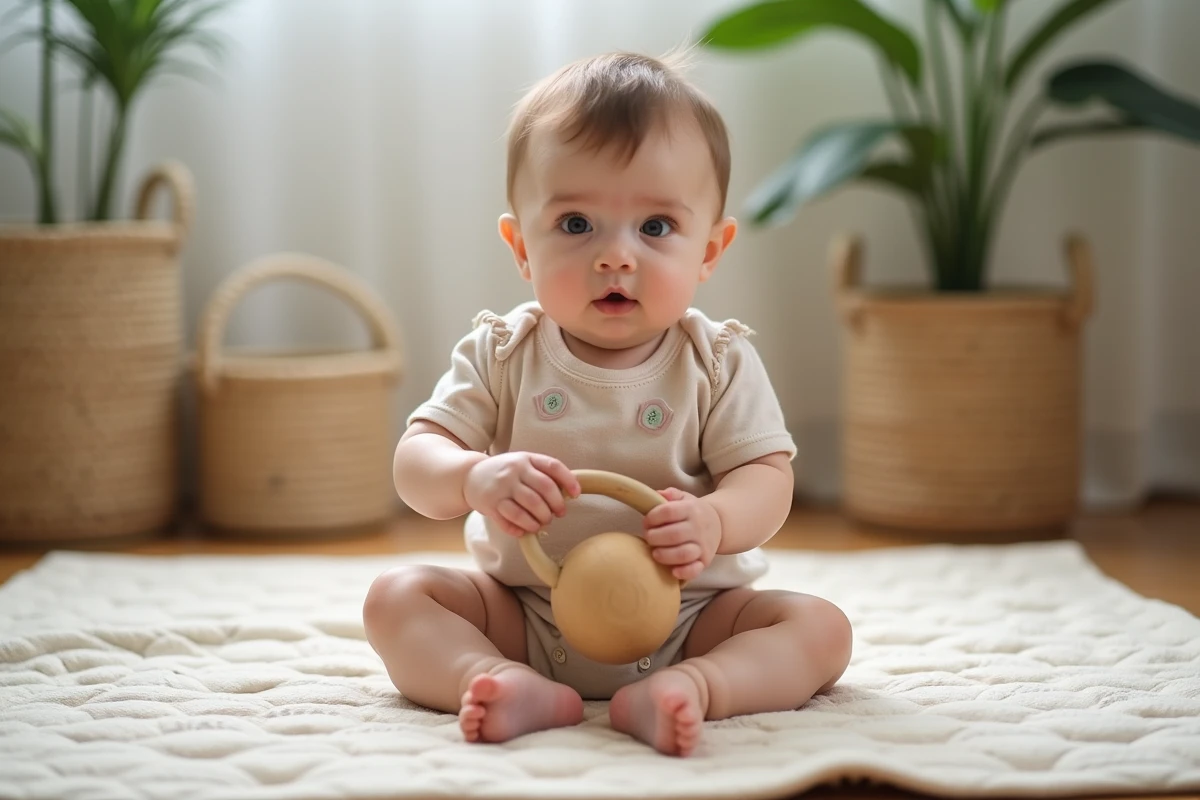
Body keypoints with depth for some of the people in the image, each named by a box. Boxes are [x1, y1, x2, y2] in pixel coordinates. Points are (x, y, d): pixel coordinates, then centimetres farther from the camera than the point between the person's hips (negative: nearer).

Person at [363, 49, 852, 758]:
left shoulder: (719, 363, -5)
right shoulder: (503, 354, -3)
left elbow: (766, 480, -11)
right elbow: (414, 462, -9)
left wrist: (712, 522, -35)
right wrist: (476, 477, -33)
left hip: (686, 613, -1)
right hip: (525, 612, 1)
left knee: (821, 627, -20)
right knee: (396, 598, -16)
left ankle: (689, 686, -44)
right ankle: (514, 686, -40)